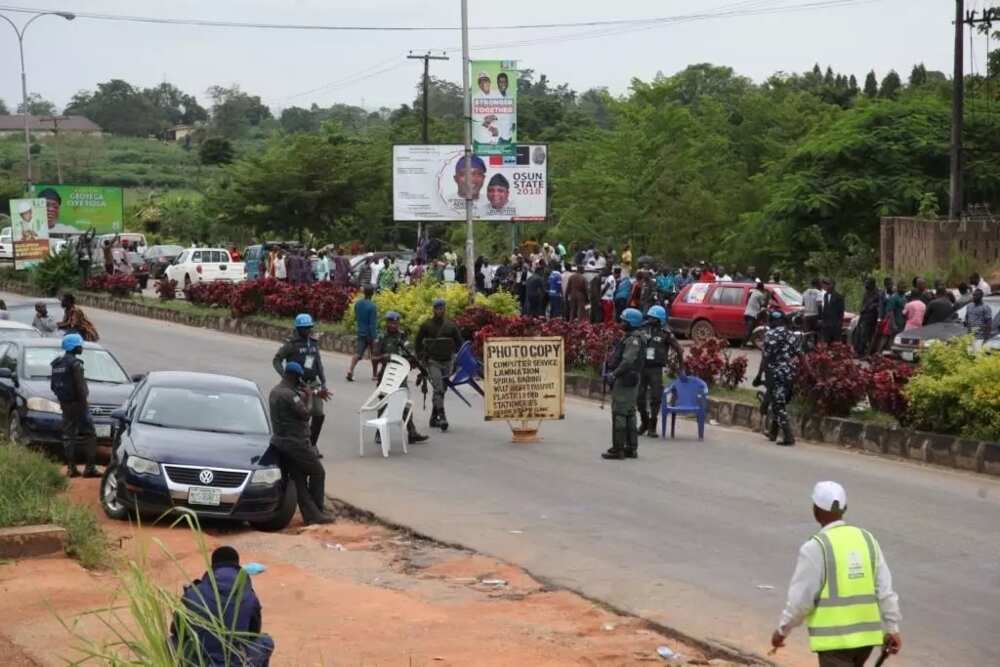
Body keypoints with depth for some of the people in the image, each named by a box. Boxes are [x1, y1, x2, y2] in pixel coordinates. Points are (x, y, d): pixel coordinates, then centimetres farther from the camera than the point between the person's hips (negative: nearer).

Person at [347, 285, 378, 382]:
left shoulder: (358, 304, 2)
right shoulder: (371, 306, -19)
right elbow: (372, 323, -19)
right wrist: (374, 337, -16)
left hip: (360, 333, 5)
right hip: (370, 333, -5)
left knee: (358, 352, 1)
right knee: (374, 354, 10)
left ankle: (350, 370, -19)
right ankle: (375, 374, 21)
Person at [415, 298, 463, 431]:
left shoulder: (451, 325, 6)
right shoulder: (426, 325, 1)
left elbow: (459, 343, 11)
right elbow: (418, 342, 8)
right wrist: (422, 357, -2)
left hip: (447, 362, 3)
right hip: (432, 362, -3)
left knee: (441, 390, 9)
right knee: (438, 388, -17)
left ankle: (434, 417, 21)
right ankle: (441, 417, -22)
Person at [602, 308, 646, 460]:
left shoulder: (634, 339, -16)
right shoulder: (632, 338, 17)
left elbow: (628, 361, -27)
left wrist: (614, 374, -25)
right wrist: (612, 373, 14)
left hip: (625, 380, -11)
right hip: (630, 381, 11)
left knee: (619, 414, -9)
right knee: (629, 414, 14)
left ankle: (618, 449, -8)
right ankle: (631, 448, 19)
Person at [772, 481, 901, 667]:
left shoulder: (815, 547, -12)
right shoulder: (866, 539, 4)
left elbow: (801, 598, -10)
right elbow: (885, 590, 3)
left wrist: (782, 630, 3)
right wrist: (892, 629, 9)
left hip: (834, 637, -6)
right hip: (865, 634, 6)